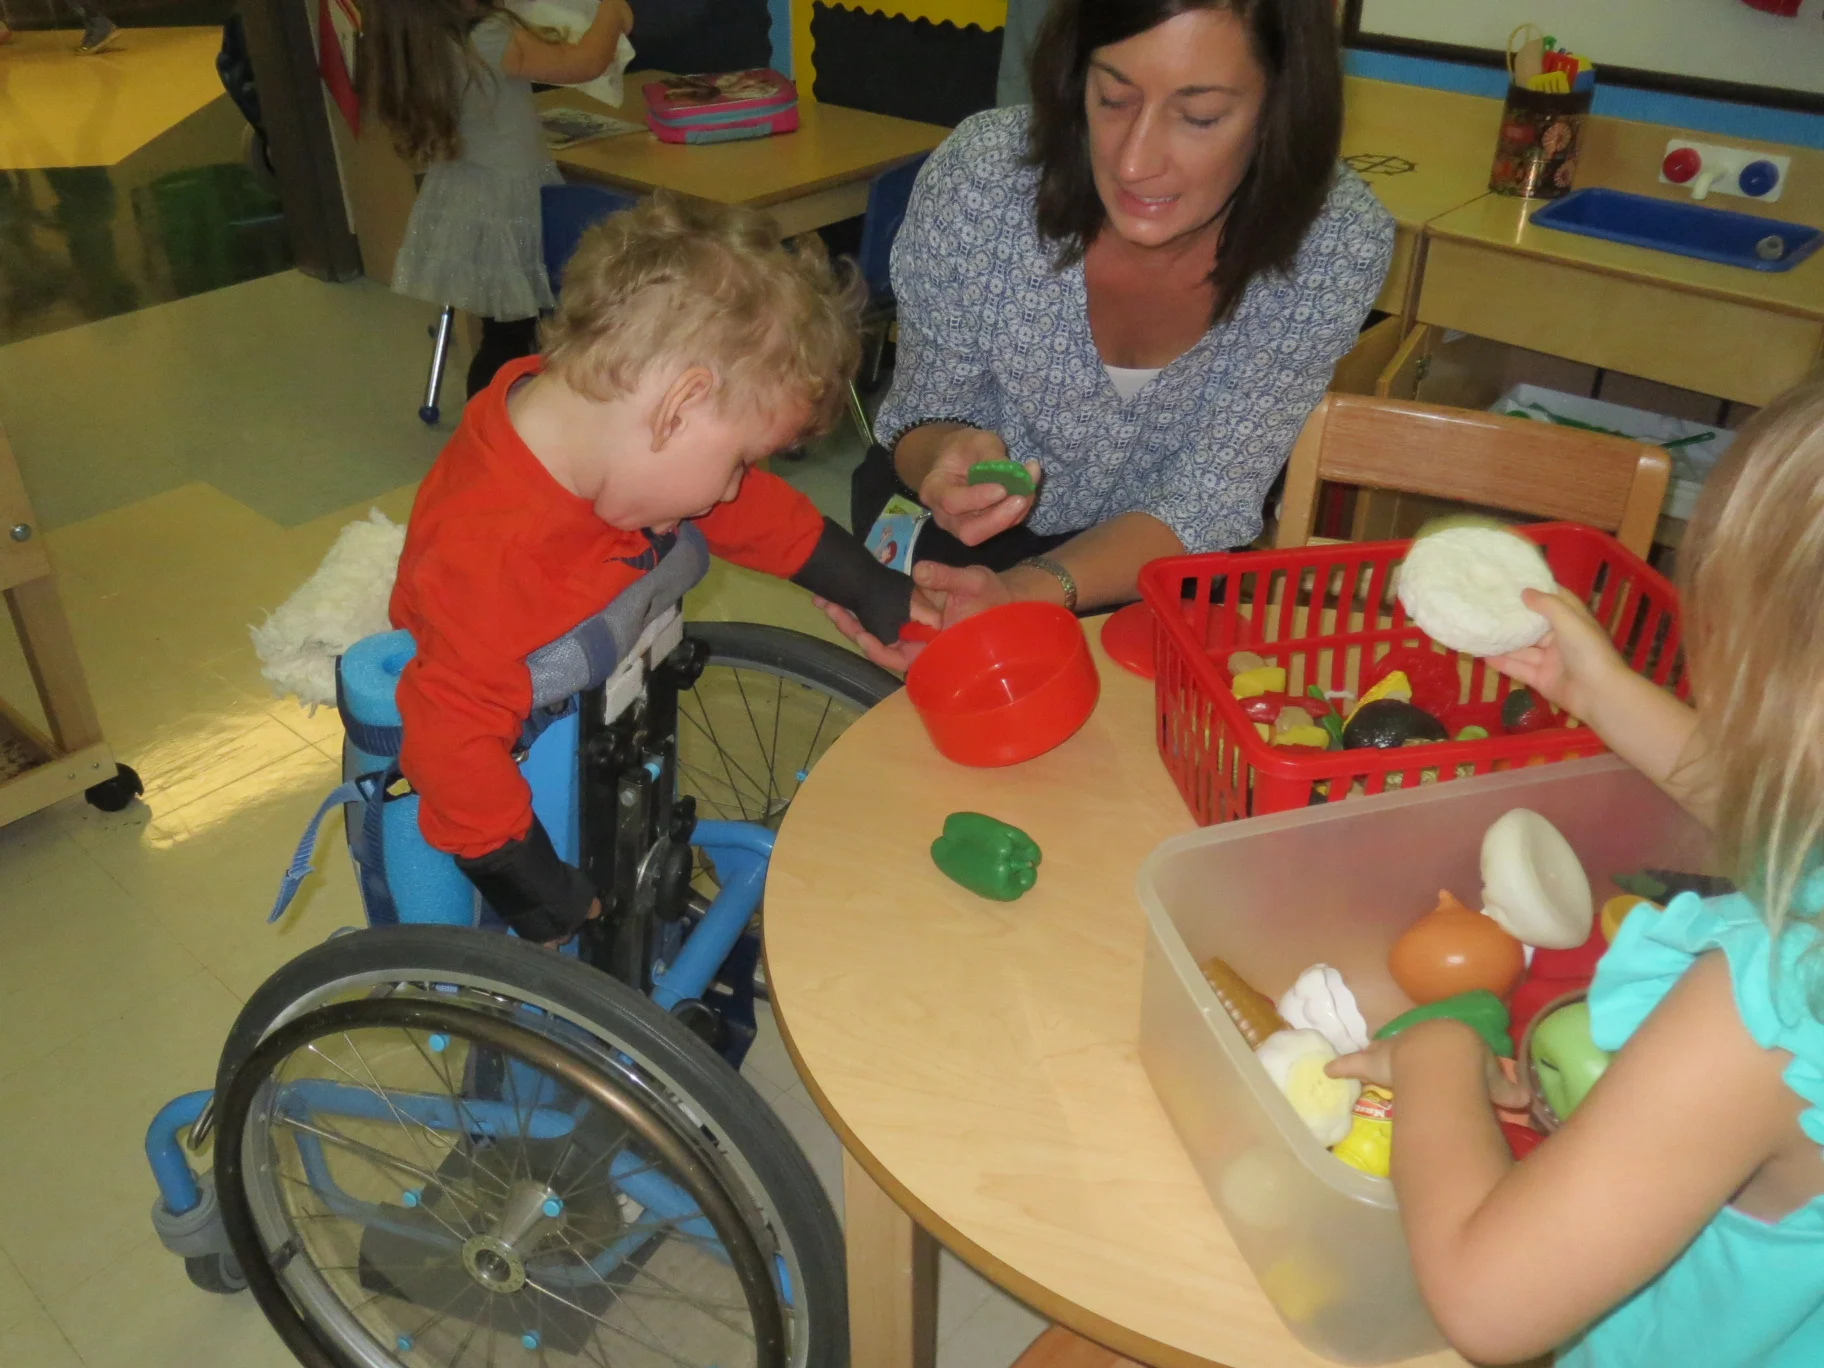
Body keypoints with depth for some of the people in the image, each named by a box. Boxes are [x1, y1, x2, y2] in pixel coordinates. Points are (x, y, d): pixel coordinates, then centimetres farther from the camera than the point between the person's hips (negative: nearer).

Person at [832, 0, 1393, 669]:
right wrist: (944, 457, -38)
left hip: (1159, 556, 2)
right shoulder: (978, 175, -26)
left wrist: (1028, 590, -40)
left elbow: (1205, 501, -21)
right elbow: (921, 418, -13)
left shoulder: (1341, 242, -24)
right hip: (953, 521, -1)